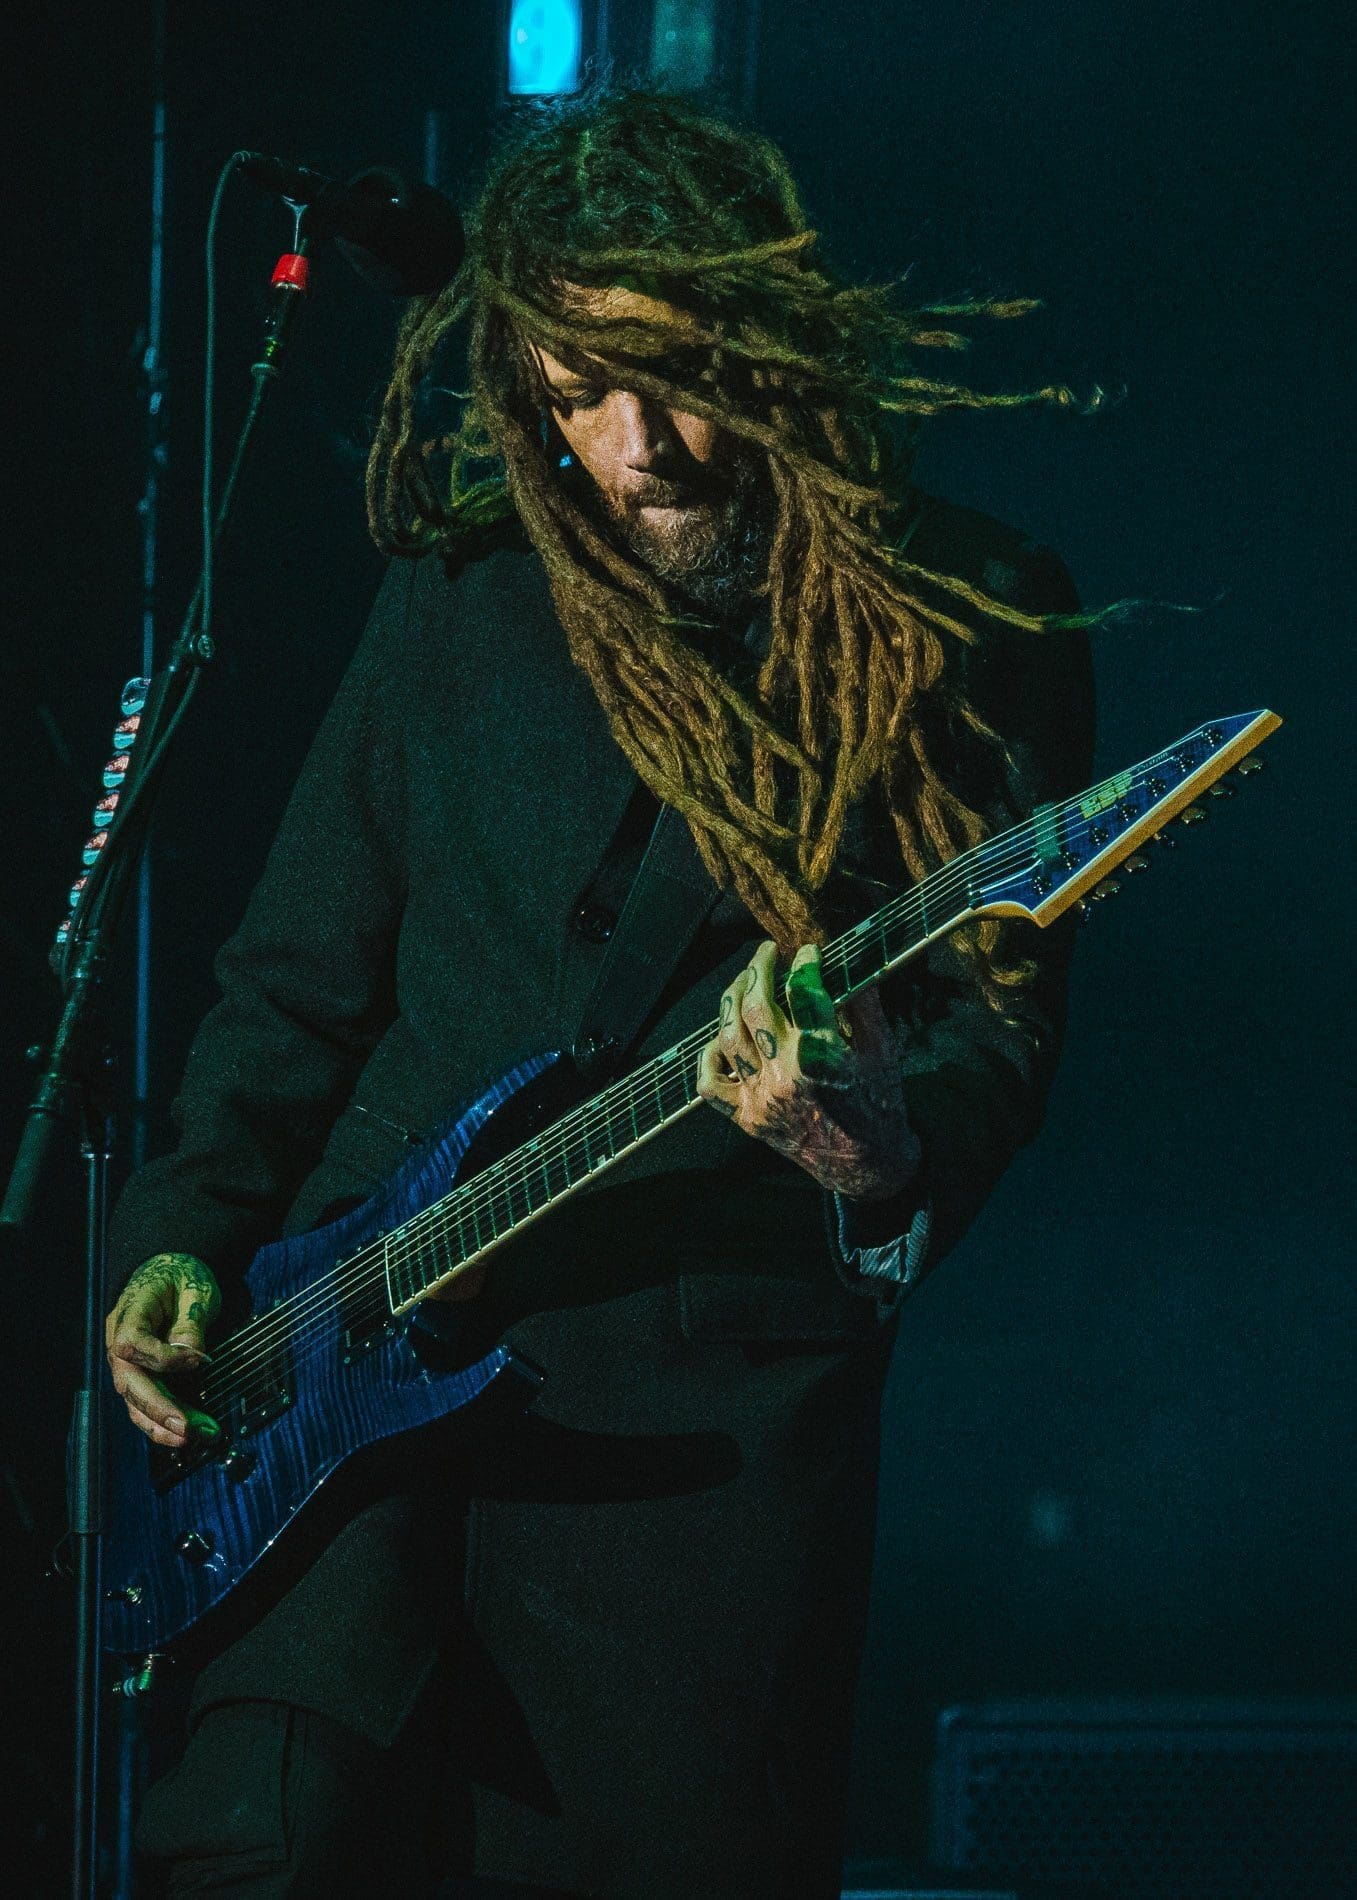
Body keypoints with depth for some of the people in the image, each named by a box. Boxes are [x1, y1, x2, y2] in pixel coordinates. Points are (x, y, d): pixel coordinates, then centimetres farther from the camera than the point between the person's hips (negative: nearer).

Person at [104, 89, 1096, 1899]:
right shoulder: (460, 606, 8)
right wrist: (185, 1240, 2)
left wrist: (888, 1154, -25)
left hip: (714, 1419, -2)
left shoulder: (973, 637, 0)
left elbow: (1004, 1021, -4)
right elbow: (297, 979, 15)